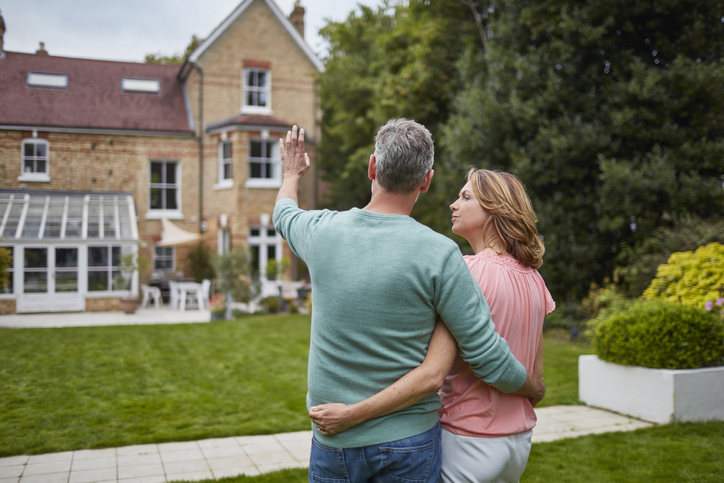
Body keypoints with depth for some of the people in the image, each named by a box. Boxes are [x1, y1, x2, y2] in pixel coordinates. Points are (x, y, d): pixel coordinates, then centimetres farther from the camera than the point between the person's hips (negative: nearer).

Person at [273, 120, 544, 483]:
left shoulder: (322, 231, -8)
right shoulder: (439, 255, -18)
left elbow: (284, 214, 19)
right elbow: (488, 358, -14)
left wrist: (292, 173, 40)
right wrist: (535, 389, 8)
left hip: (332, 441, 2)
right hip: (407, 443, -2)